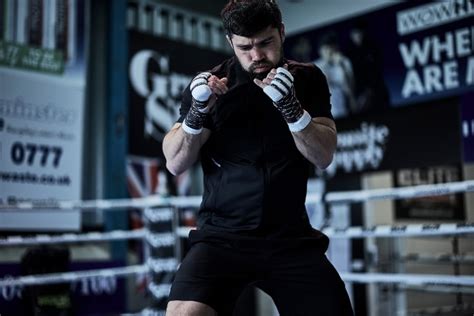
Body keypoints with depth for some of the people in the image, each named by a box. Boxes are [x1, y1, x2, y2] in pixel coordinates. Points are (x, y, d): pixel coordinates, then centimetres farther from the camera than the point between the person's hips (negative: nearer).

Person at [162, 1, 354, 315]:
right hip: (222, 236, -1)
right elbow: (175, 164, -3)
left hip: (291, 239, 2)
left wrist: (291, 108, -23)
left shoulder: (307, 79, 2)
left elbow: (323, 156, -6)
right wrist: (198, 112, -20)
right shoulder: (210, 84, 0)